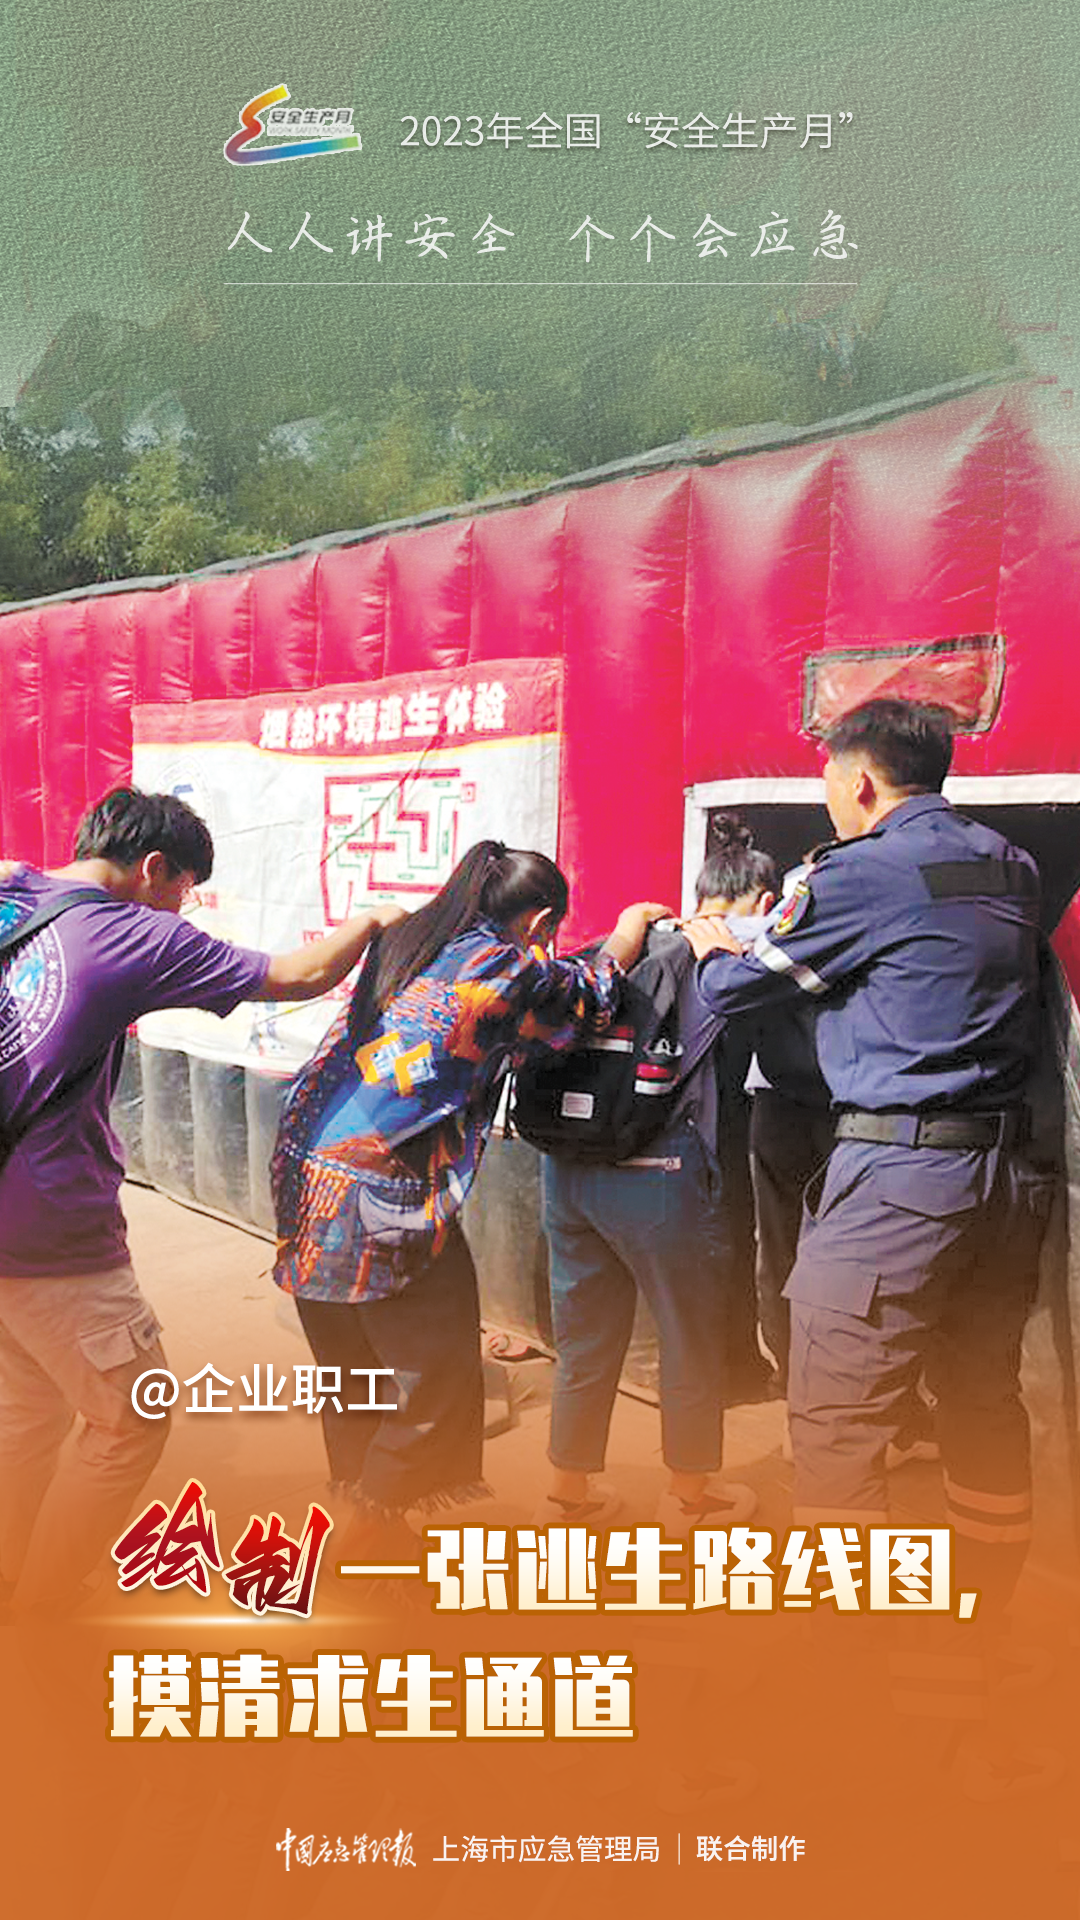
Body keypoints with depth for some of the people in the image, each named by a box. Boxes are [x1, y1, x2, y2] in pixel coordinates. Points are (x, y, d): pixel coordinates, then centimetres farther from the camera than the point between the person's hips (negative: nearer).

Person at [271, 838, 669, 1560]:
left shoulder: (405, 940, 11)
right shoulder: (510, 968, -8)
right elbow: (586, 1002, 10)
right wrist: (625, 939, 26)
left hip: (305, 1174, 8)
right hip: (386, 1202, -8)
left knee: (354, 1378, 21)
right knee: (438, 1389, 8)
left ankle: (359, 1512, 34)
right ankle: (373, 1538, 14)